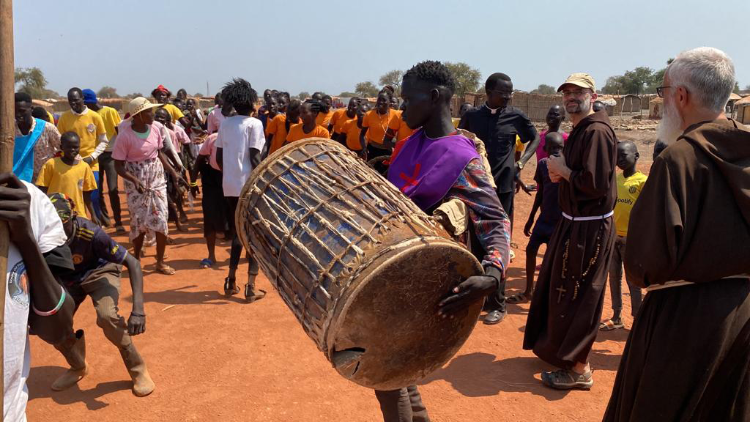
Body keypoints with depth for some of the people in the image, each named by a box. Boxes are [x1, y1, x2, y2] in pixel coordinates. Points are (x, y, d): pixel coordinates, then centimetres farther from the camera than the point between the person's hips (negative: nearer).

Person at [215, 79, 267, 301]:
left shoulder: (225, 124, 7)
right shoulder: (254, 123, -8)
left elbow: (218, 157, 8)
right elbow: (254, 158, -15)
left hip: (230, 185, 5)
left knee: (237, 232, 18)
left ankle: (231, 282, 20)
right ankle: (250, 287, 2)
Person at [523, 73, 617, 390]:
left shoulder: (596, 131, -19)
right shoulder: (578, 131, 14)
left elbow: (596, 183, -28)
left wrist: (562, 169, -15)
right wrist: (559, 174, 2)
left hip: (589, 228, -11)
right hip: (574, 221, 11)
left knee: (575, 297, -2)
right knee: (559, 288, 21)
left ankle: (579, 369, 10)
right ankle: (557, 348, 38)